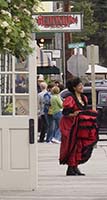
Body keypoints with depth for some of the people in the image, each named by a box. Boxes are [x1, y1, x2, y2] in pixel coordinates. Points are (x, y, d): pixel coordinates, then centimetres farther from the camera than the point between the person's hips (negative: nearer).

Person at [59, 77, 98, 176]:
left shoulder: (84, 98, 12)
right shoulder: (70, 98, -12)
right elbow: (65, 113, -13)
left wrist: (92, 113, 5)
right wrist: (73, 115, -29)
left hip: (81, 126, 8)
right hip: (71, 126, -8)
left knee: (80, 146, 6)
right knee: (72, 146, -7)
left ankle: (75, 167, 13)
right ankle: (70, 169, -3)